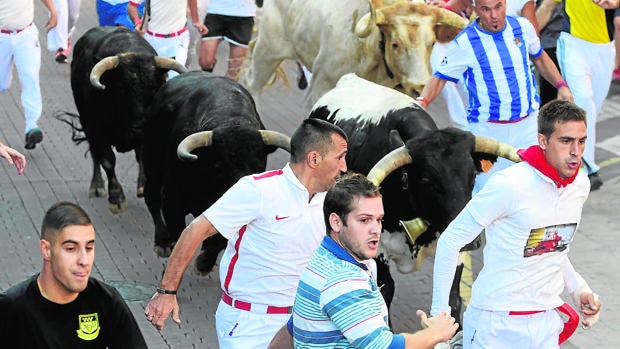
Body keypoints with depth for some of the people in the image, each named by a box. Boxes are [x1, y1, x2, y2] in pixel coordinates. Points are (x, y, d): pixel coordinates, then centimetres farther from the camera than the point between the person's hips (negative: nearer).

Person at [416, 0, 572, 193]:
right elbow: (440, 78, -4)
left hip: (529, 124, 4)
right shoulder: (464, 43, -10)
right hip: (488, 130, -3)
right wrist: (421, 102, -22)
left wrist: (560, 84, 9)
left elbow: (539, 57, 19)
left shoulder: (522, 27, 1)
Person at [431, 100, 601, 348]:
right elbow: (450, 241, -12)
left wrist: (578, 289, 5)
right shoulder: (509, 185, -18)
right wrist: (439, 313, -12)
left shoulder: (580, 185, 1)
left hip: (546, 322, 5)